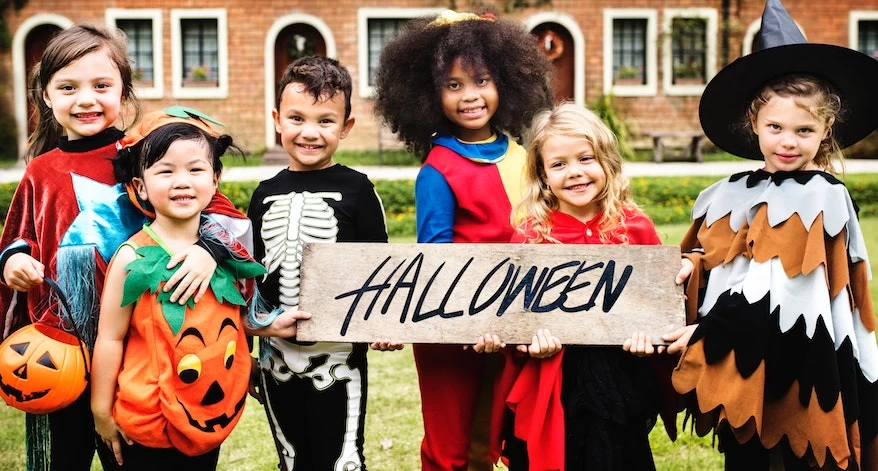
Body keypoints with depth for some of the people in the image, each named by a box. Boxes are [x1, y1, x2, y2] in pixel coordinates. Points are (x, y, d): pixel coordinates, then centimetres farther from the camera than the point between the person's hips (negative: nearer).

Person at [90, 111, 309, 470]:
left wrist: (268, 326, 1)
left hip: (213, 418, 5)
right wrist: (101, 411, -5)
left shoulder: (225, 250, 1)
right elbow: (110, 338, -9)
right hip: (148, 425, -5)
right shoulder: (134, 258, -15)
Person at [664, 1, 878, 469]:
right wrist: (689, 266, -10)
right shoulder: (728, 195, 8)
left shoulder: (822, 197, -10)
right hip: (738, 364, 6)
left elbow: (782, 290, -18)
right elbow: (712, 262, 14)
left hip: (800, 367, -6)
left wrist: (706, 331, -19)